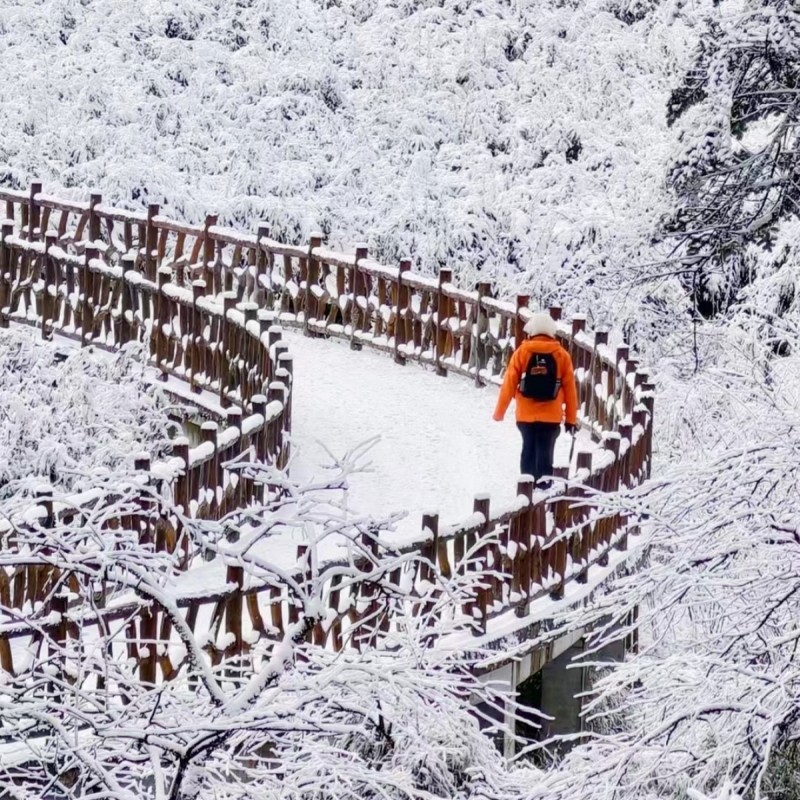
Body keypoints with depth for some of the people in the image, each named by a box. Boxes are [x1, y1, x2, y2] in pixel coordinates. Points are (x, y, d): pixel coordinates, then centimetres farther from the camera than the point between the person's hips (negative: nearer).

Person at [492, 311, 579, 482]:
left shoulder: (522, 352, -2)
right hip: (551, 416, -1)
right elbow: (570, 389, 1)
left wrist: (500, 412, 6)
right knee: (545, 454, 3)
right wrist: (571, 418, 8)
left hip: (526, 415, 1)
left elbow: (509, 384, -2)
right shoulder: (561, 355, 0)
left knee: (529, 450, 14)